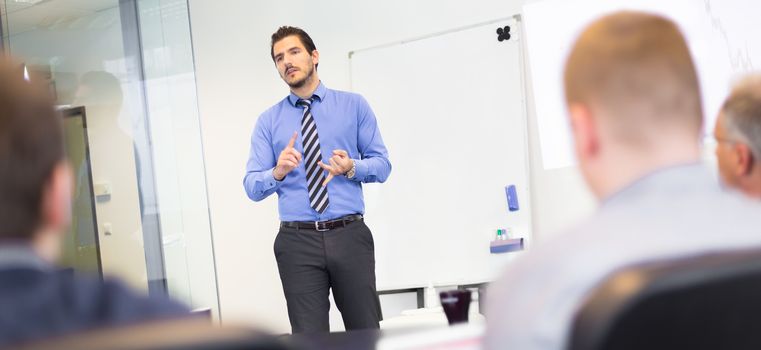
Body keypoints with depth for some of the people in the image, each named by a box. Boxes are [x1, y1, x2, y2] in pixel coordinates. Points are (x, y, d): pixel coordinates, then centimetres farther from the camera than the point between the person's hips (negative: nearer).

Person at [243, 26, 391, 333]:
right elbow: (252, 187, 5)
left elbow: (382, 164, 6)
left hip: (350, 236, 0)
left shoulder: (354, 105, 9)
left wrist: (352, 167, -14)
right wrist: (278, 172, -16)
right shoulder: (268, 121, 11)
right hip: (297, 242, 0)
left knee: (365, 332, 2)